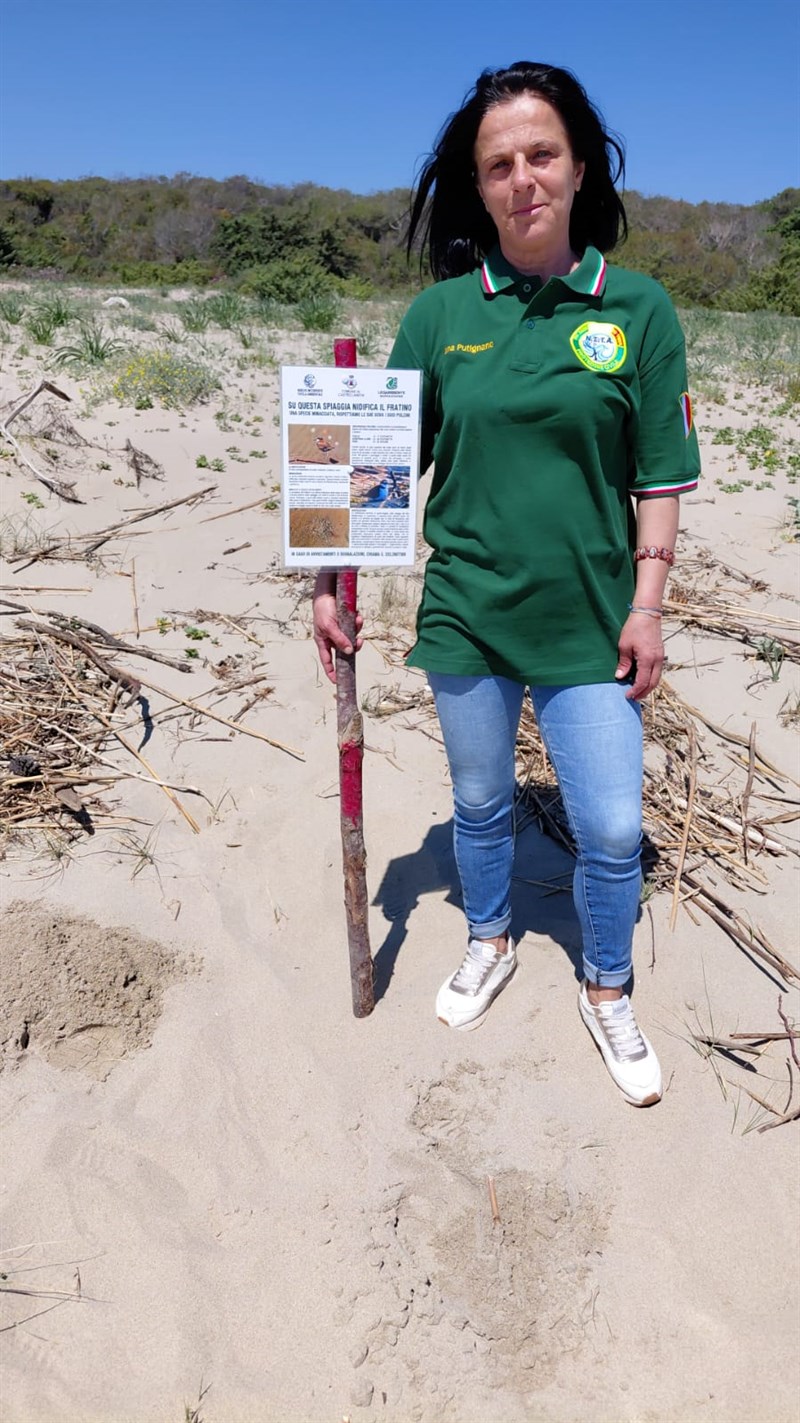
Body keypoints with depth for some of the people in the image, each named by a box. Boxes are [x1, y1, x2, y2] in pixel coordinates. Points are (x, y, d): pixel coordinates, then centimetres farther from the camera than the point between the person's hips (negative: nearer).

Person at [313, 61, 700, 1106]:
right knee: (480, 802, 17)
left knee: (611, 829, 2)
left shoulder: (637, 307, -1)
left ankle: (607, 993, 30)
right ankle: (491, 943, 44)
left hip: (589, 622, -1)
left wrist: (646, 606, -5)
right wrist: (333, 581, -3)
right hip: (466, 612, 2)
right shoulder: (441, 313, 1)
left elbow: (660, 478, 0)